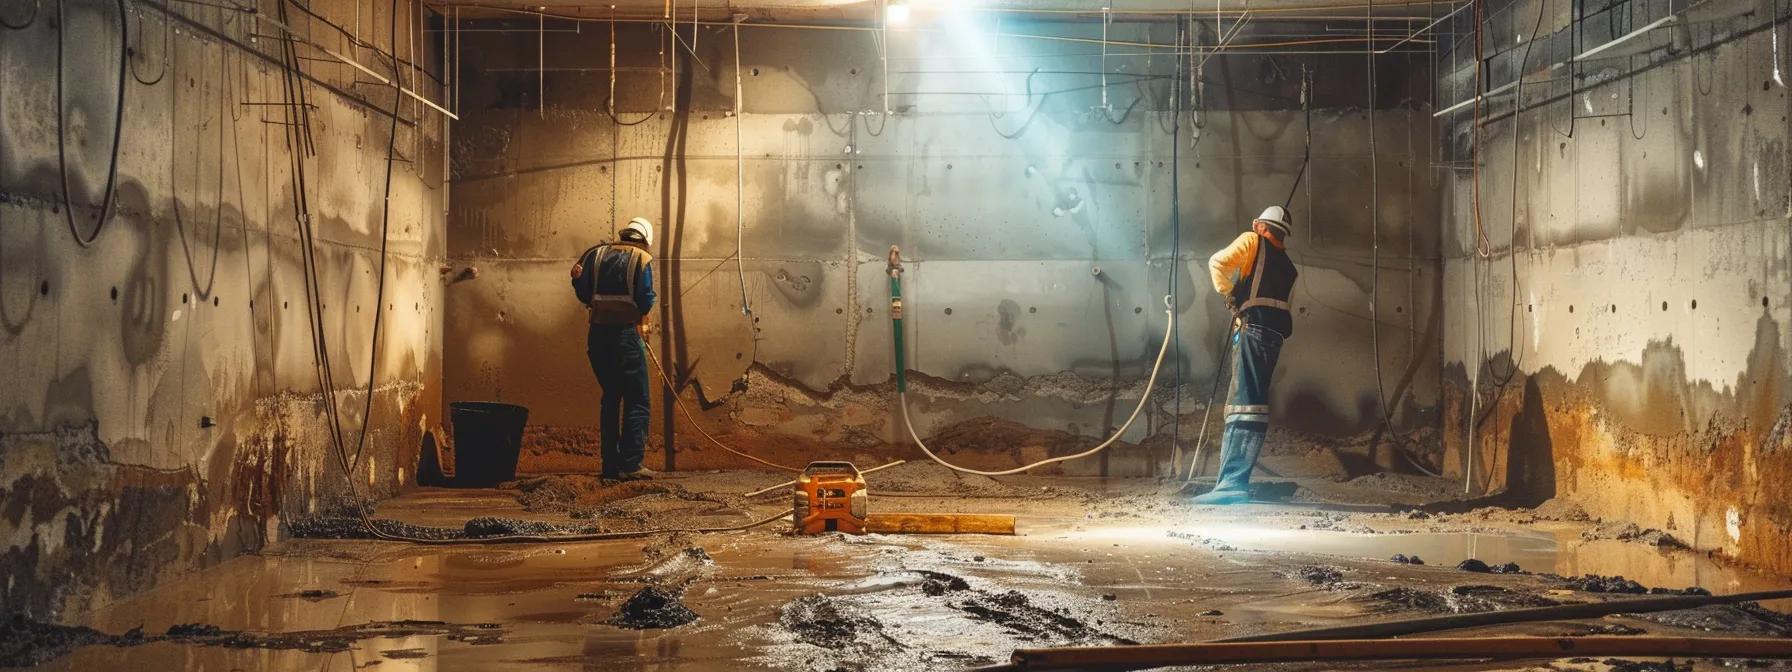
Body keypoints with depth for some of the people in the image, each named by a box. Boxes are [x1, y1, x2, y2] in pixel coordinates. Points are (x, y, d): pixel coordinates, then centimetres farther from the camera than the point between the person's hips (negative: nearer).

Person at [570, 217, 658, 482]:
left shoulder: (597, 253, 10)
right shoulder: (642, 259, -2)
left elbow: (583, 291, -2)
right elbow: (645, 299, -9)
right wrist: (640, 311, 8)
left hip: (597, 333, 5)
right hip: (626, 333, -5)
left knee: (610, 398, 15)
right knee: (637, 401, 1)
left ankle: (611, 465, 13)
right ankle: (631, 464, -7)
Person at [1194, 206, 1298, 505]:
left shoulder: (1253, 241, 9)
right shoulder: (1288, 266, 28)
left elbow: (1218, 262, -5)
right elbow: (1283, 302, 17)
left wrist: (1227, 292, 7)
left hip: (1254, 326, -8)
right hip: (1277, 331, 8)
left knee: (1245, 402, -18)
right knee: (1244, 402, 10)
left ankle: (1233, 482, -29)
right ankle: (1232, 479, 7)